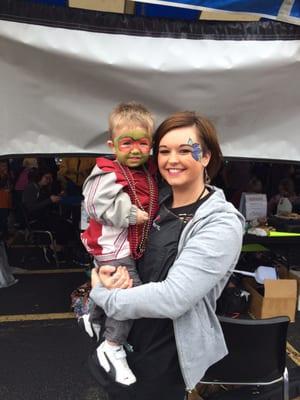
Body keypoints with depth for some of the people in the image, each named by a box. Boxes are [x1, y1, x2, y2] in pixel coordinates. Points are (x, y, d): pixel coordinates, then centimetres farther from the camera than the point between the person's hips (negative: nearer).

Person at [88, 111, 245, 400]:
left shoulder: (222, 224, -22)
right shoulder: (158, 204, 0)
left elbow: (172, 298, -29)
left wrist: (102, 294, -18)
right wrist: (108, 271, -16)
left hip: (167, 357, -6)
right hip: (128, 337, 6)